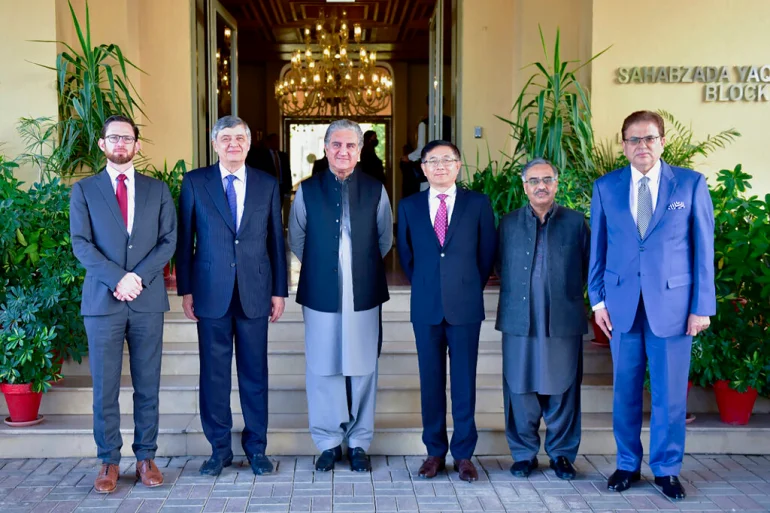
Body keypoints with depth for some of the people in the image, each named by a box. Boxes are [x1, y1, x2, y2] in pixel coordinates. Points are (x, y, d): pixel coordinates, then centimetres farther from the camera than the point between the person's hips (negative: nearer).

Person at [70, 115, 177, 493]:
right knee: (105, 387, 3)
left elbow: (169, 240, 3)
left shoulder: (157, 190, 11)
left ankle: (146, 456, 16)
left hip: (148, 299, 1)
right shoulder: (84, 190, 8)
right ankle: (109, 462, 14)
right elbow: (80, 244, -2)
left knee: (147, 385, 6)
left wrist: (139, 277, -11)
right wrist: (117, 278, -14)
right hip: (102, 301, -1)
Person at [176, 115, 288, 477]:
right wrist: (185, 290, 1)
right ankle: (220, 448, 19)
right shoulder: (194, 182, 3)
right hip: (211, 293, 0)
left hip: (255, 292, 1)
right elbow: (185, 240, 4)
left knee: (255, 372, 7)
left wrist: (279, 291, 5)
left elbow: (276, 240, 8)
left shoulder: (268, 185, 7)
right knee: (214, 372, 5)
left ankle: (256, 447, 19)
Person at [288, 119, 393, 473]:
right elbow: (296, 240, 13)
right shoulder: (307, 190, 3)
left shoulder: (375, 190, 3)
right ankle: (328, 443, 20)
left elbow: (385, 239, 13)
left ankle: (359, 443, 20)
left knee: (363, 369, 6)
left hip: (364, 296, 0)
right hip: (320, 296, 0)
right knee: (322, 370, 5)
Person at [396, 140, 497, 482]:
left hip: (465, 305, -1)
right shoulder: (409, 206, 6)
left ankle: (463, 454, 15)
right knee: (431, 381, 7)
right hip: (426, 306, 1)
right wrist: (423, 286, 11)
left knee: (464, 381, 4)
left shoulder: (478, 204, 1)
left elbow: (488, 252, 7)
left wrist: (471, 286, 9)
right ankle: (435, 451, 19)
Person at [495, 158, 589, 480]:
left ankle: (562, 453, 20)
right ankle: (524, 453, 18)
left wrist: (571, 293, 5)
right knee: (520, 389, 5)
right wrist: (512, 294, 9)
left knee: (562, 390, 5)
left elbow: (590, 266, 9)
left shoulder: (575, 222, 5)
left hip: (563, 321, -1)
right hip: (519, 321, 1)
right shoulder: (509, 223, 9)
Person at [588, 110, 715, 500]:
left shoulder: (691, 184, 0)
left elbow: (703, 248, 0)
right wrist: (598, 299, 2)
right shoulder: (606, 187, 5)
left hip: (672, 303, -1)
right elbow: (597, 248, 8)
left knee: (670, 392, 5)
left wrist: (702, 306, -4)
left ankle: (666, 469, 23)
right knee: (625, 390, 10)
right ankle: (627, 464, 26)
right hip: (622, 304, 2)